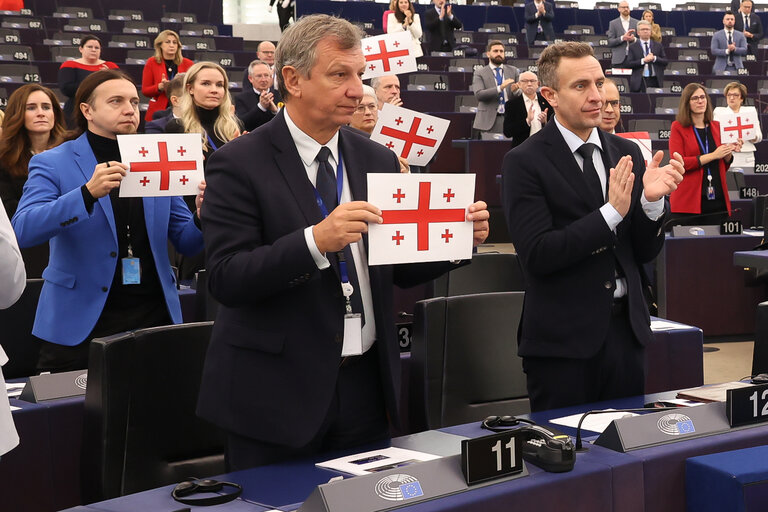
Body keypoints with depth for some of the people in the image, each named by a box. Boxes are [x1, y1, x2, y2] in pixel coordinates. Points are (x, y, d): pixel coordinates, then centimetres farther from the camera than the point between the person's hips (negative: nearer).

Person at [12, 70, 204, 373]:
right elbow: (22, 231, -17)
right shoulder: (52, 164, -2)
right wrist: (88, 192, -30)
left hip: (153, 314, 3)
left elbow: (186, 243, 10)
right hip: (79, 323, -3)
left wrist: (203, 216, -13)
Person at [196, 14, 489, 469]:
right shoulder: (239, 164, -9)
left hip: (366, 383, 5)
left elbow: (401, 269, 11)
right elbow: (226, 278, -18)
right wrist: (315, 241, -31)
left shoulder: (377, 159, 7)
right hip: (277, 393, -4)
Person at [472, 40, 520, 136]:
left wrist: (516, 91, -14)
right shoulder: (480, 73, 6)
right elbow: (479, 94, -10)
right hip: (489, 120, -2)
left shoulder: (513, 71, 15)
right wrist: (500, 88, -21)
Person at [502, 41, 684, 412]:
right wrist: (612, 212, -21)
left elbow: (644, 253, 8)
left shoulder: (626, 153, 8)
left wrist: (651, 200, -12)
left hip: (625, 329, 5)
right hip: (563, 339, -5)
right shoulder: (524, 162, -7)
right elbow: (537, 254, -16)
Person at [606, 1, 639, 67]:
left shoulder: (637, 23, 12)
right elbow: (610, 42, 0)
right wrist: (622, 38, -16)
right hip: (619, 59, -2)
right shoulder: (613, 23, 7)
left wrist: (634, 39, -11)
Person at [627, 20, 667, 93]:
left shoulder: (658, 45, 14)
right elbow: (628, 64, -4)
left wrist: (654, 58, -10)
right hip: (639, 82, -2)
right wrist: (643, 60, -14)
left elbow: (665, 62, 8)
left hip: (655, 81, 2)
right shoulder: (633, 47, 7)